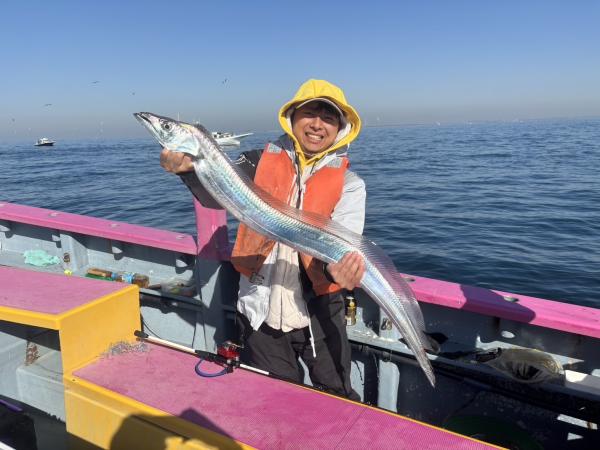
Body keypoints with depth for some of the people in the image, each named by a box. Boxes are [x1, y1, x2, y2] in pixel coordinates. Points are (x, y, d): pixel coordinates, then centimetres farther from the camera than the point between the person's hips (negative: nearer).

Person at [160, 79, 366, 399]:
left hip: (318, 313, 0)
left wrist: (337, 266, -39)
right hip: (260, 312, 1)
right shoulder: (261, 162, -1)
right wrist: (190, 169, -33)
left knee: (337, 400, 16)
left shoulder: (349, 183, -3)